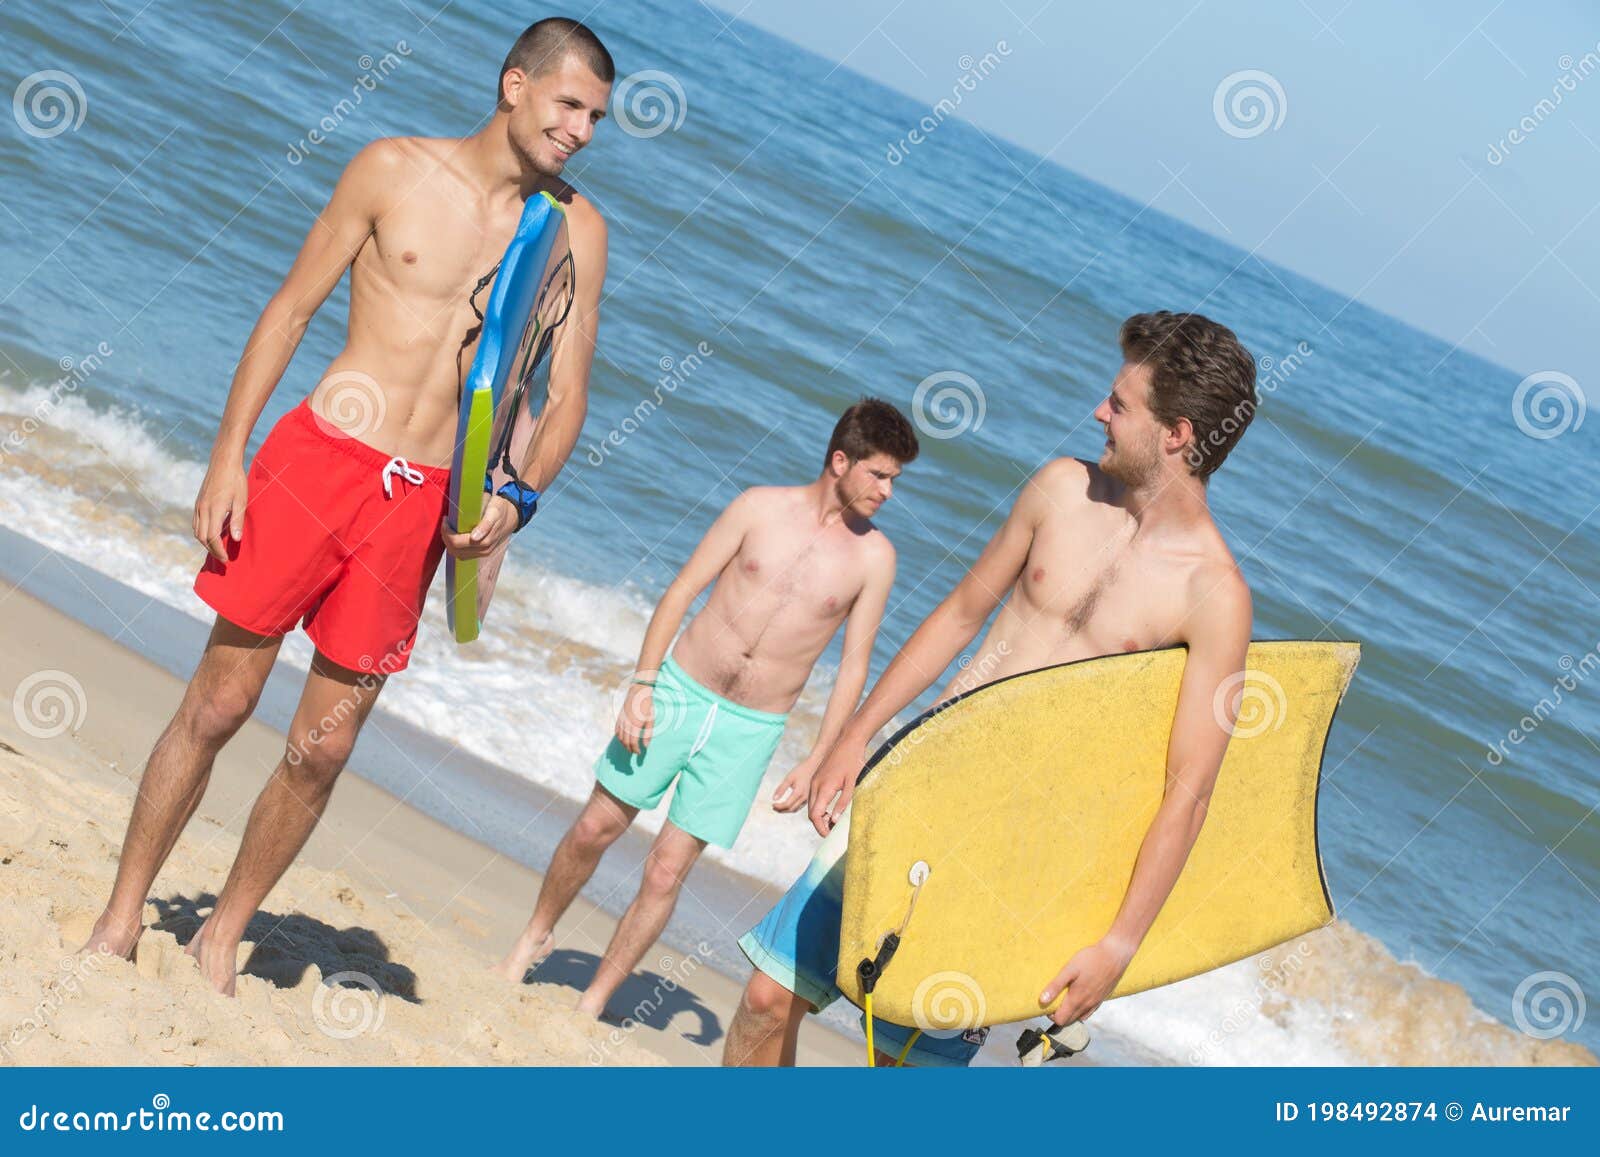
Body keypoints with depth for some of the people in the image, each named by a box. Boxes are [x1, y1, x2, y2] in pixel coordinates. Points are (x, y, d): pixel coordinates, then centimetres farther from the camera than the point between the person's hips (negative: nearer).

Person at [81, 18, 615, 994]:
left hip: (423, 502, 2)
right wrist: (229, 456, -3)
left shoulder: (576, 231, 5)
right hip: (316, 462, -2)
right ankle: (121, 920, 17)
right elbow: (291, 310, 3)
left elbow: (569, 395, 6)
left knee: (323, 749, 5)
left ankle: (222, 937, 24)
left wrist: (517, 496, -13)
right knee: (218, 704, 1)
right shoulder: (395, 170, 0)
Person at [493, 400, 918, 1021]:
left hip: (749, 731, 0)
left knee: (666, 873, 0)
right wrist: (641, 684, -7)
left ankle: (592, 1003, 14)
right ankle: (536, 936, 33)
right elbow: (680, 592, -1)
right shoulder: (760, 508, -5)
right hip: (678, 691, 0)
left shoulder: (874, 556, -3)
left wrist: (816, 762, -2)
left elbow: (854, 664, 2)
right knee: (595, 829, 8)